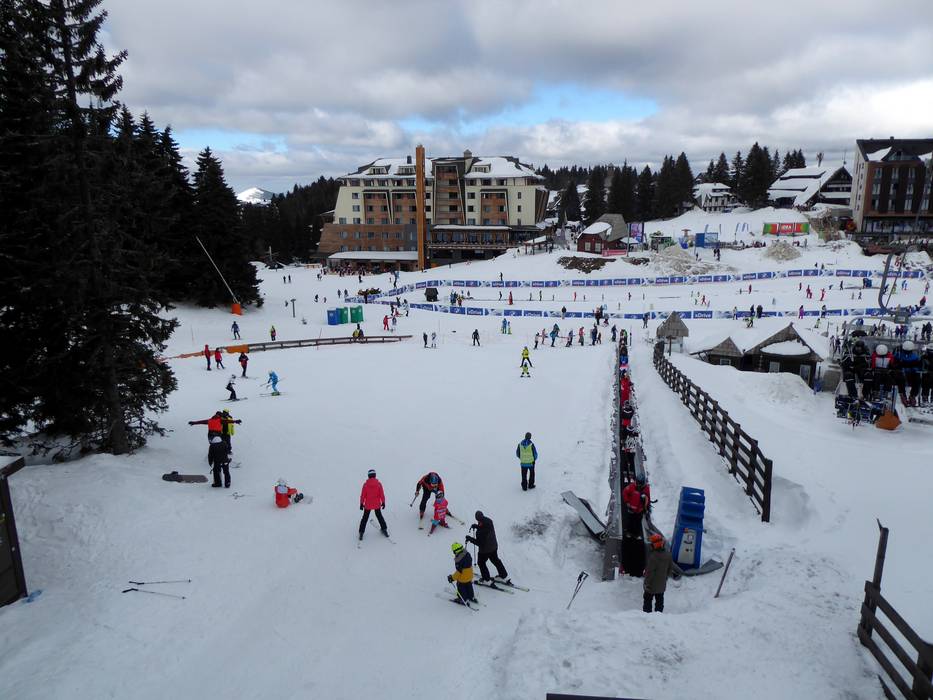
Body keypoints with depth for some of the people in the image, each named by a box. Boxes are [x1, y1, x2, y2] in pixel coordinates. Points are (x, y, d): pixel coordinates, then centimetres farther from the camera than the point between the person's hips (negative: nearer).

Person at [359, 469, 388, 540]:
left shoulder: (365, 484, -13)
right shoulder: (378, 484, -11)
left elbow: (362, 495, -8)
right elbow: (382, 494, -7)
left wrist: (361, 503, 3)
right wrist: (383, 502, 5)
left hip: (368, 505, -1)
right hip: (377, 504, 1)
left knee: (365, 518, 13)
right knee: (379, 516, 21)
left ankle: (361, 532, 12)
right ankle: (384, 529, 25)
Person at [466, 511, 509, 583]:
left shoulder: (480, 532, -36)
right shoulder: (489, 522, -14)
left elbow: (479, 543, -27)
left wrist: (470, 538, -18)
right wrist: (476, 526, 0)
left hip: (484, 550, -7)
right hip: (494, 547, 7)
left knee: (481, 563, 19)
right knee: (496, 560, 27)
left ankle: (487, 580, 29)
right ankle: (504, 576, 38)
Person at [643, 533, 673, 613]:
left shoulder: (653, 556, -30)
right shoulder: (667, 554, -7)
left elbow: (650, 571, -24)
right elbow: (671, 568, 7)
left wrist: (646, 583, -13)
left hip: (652, 585, -6)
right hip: (662, 585, 6)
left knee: (648, 600, 11)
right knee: (659, 601, 20)